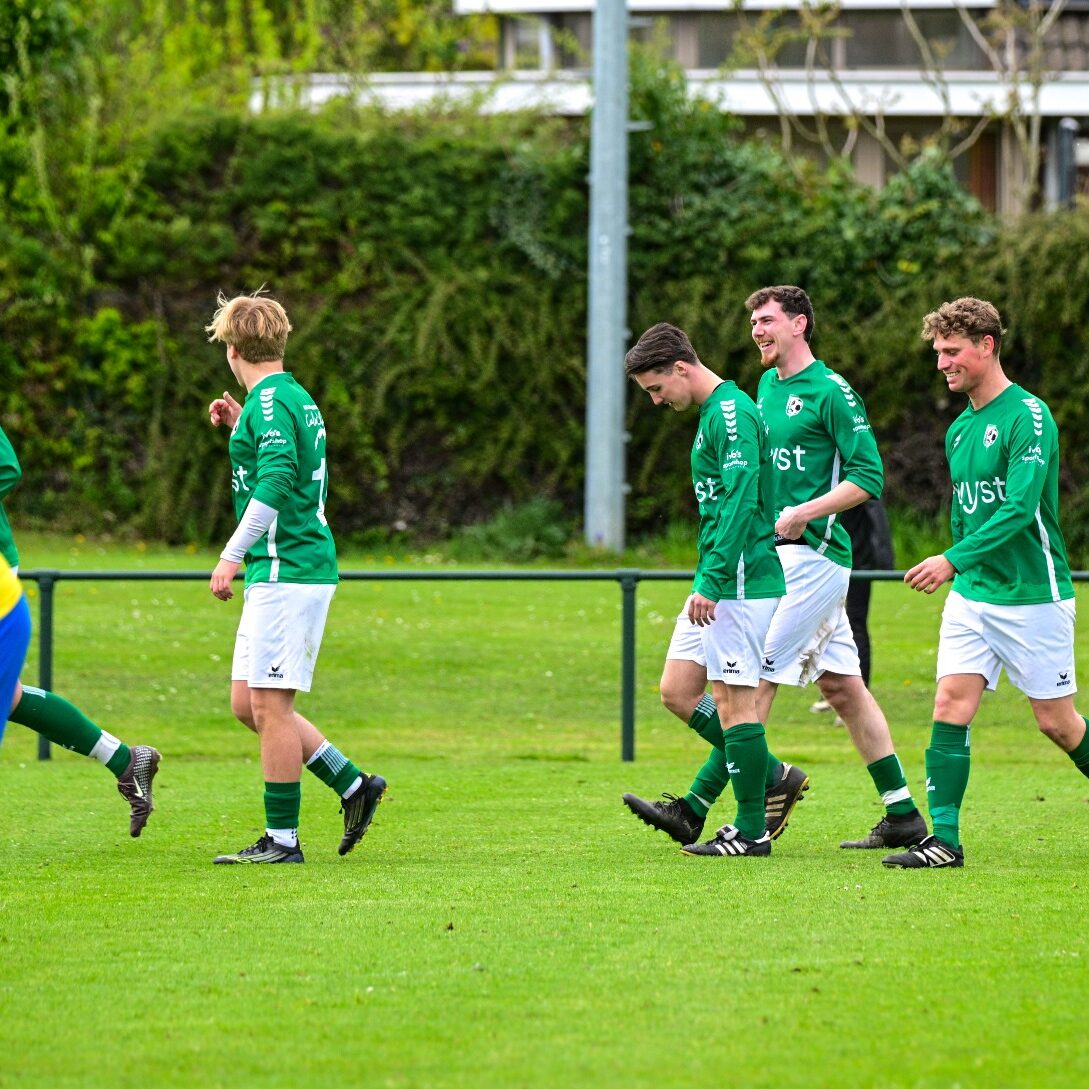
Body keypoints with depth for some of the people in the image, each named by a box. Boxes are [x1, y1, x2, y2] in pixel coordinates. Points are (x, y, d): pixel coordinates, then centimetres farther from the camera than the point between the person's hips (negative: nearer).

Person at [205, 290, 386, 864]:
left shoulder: (270, 400, -12)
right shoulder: (295, 397, 18)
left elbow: (277, 480, -23)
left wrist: (233, 554, -23)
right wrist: (239, 425, 24)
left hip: (287, 571, -10)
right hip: (290, 573, 10)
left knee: (269, 706, -6)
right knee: (248, 703, 12)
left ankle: (281, 839, -3)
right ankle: (354, 786, 14)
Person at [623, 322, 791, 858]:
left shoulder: (731, 413, -15)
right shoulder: (713, 412, 17)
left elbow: (741, 502, -23)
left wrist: (712, 582, -23)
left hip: (740, 580, -10)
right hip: (718, 578, 10)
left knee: (733, 699, -6)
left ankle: (750, 831, -1)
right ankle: (772, 775, 17)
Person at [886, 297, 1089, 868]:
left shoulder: (1027, 416, -14)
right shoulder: (959, 429, 12)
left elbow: (1020, 507, -24)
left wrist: (954, 560, -30)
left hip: (1033, 596, -7)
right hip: (971, 594, 7)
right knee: (951, 707, -7)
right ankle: (944, 839, -9)